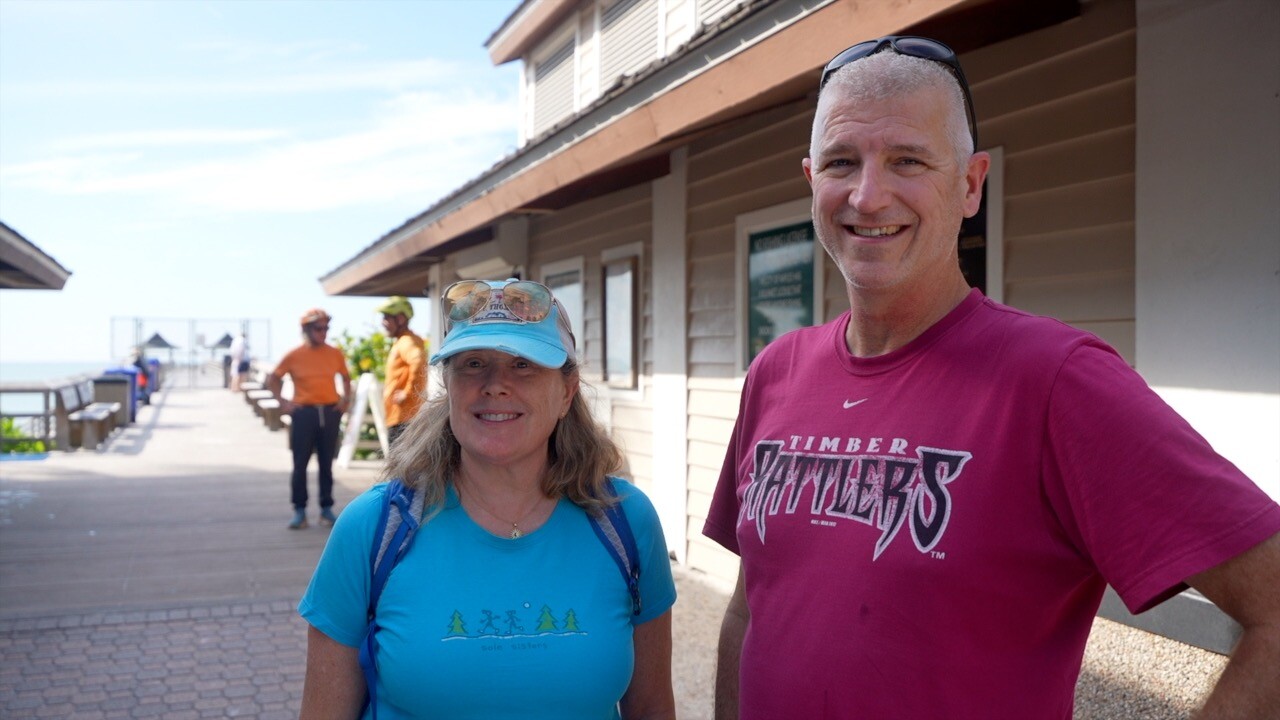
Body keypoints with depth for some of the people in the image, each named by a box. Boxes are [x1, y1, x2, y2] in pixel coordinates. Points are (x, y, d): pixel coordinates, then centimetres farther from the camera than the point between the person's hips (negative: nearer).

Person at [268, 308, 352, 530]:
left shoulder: (335, 354, 5)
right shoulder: (294, 355, -2)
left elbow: (345, 378, 20)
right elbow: (273, 379, 7)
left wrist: (346, 398, 6)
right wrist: (282, 401, -3)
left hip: (330, 412, 2)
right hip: (304, 412, -2)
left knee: (326, 463, 8)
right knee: (300, 463, 0)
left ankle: (327, 508, 16)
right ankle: (299, 510, 7)